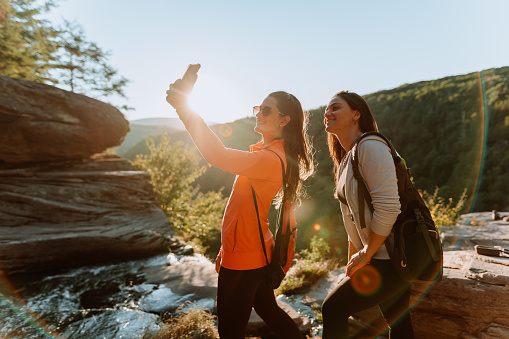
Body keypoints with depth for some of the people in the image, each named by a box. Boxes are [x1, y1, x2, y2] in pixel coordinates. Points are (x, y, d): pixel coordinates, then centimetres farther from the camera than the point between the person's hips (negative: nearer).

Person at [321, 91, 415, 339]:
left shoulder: (370, 146, -17)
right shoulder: (346, 159, 11)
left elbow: (387, 209, -25)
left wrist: (365, 255, -15)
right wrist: (353, 261, 17)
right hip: (383, 259, 9)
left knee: (332, 309, -3)